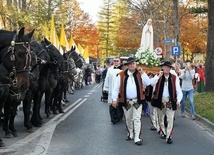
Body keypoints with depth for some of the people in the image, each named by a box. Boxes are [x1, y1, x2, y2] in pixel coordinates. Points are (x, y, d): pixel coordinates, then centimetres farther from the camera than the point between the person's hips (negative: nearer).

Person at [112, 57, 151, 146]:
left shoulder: (139, 74, 0)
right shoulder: (121, 75, -4)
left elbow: (148, 83, -9)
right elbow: (116, 87, -3)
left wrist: (142, 73, -18)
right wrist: (114, 99, -7)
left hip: (137, 100, 0)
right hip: (126, 101, 1)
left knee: (137, 119, -3)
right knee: (128, 119, 15)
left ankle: (137, 138, -3)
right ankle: (130, 133, 35)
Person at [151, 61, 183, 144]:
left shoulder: (174, 78, 0)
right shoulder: (158, 76, 2)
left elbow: (178, 90, -4)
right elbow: (152, 83, -16)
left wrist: (178, 100, -16)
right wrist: (159, 76, -22)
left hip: (170, 101, -2)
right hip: (160, 100, 2)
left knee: (170, 119, -6)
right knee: (161, 118, 16)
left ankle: (169, 136, -3)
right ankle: (162, 132, 35)